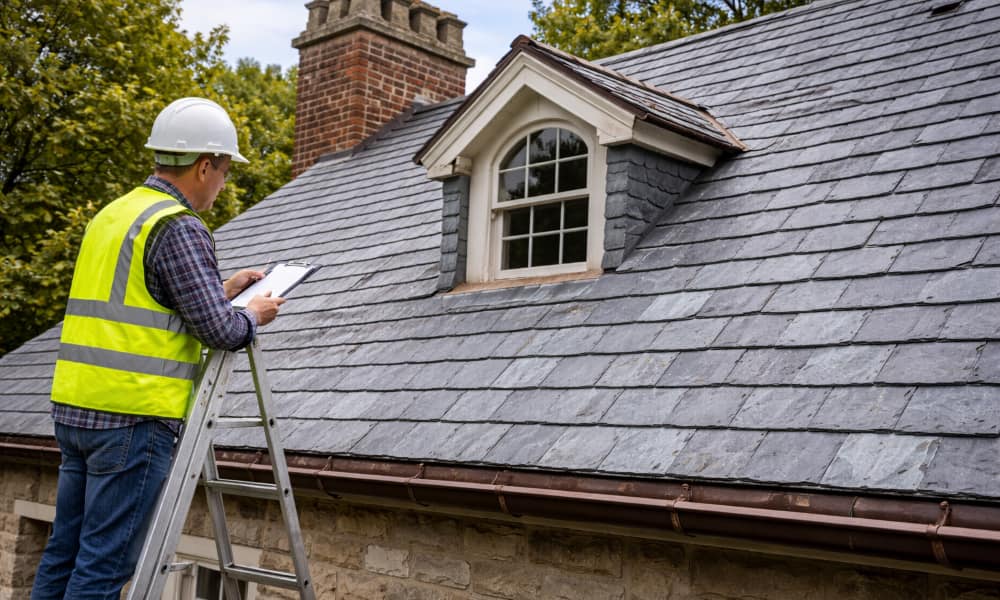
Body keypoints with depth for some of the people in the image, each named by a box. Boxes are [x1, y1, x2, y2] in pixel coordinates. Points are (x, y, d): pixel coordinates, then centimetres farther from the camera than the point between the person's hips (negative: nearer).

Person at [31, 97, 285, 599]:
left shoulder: (111, 215, 16)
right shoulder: (179, 227, -12)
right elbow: (219, 329, -14)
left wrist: (221, 289, 25)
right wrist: (253, 316, 6)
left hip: (75, 407, 9)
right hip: (134, 417, -9)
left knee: (64, 553, 13)